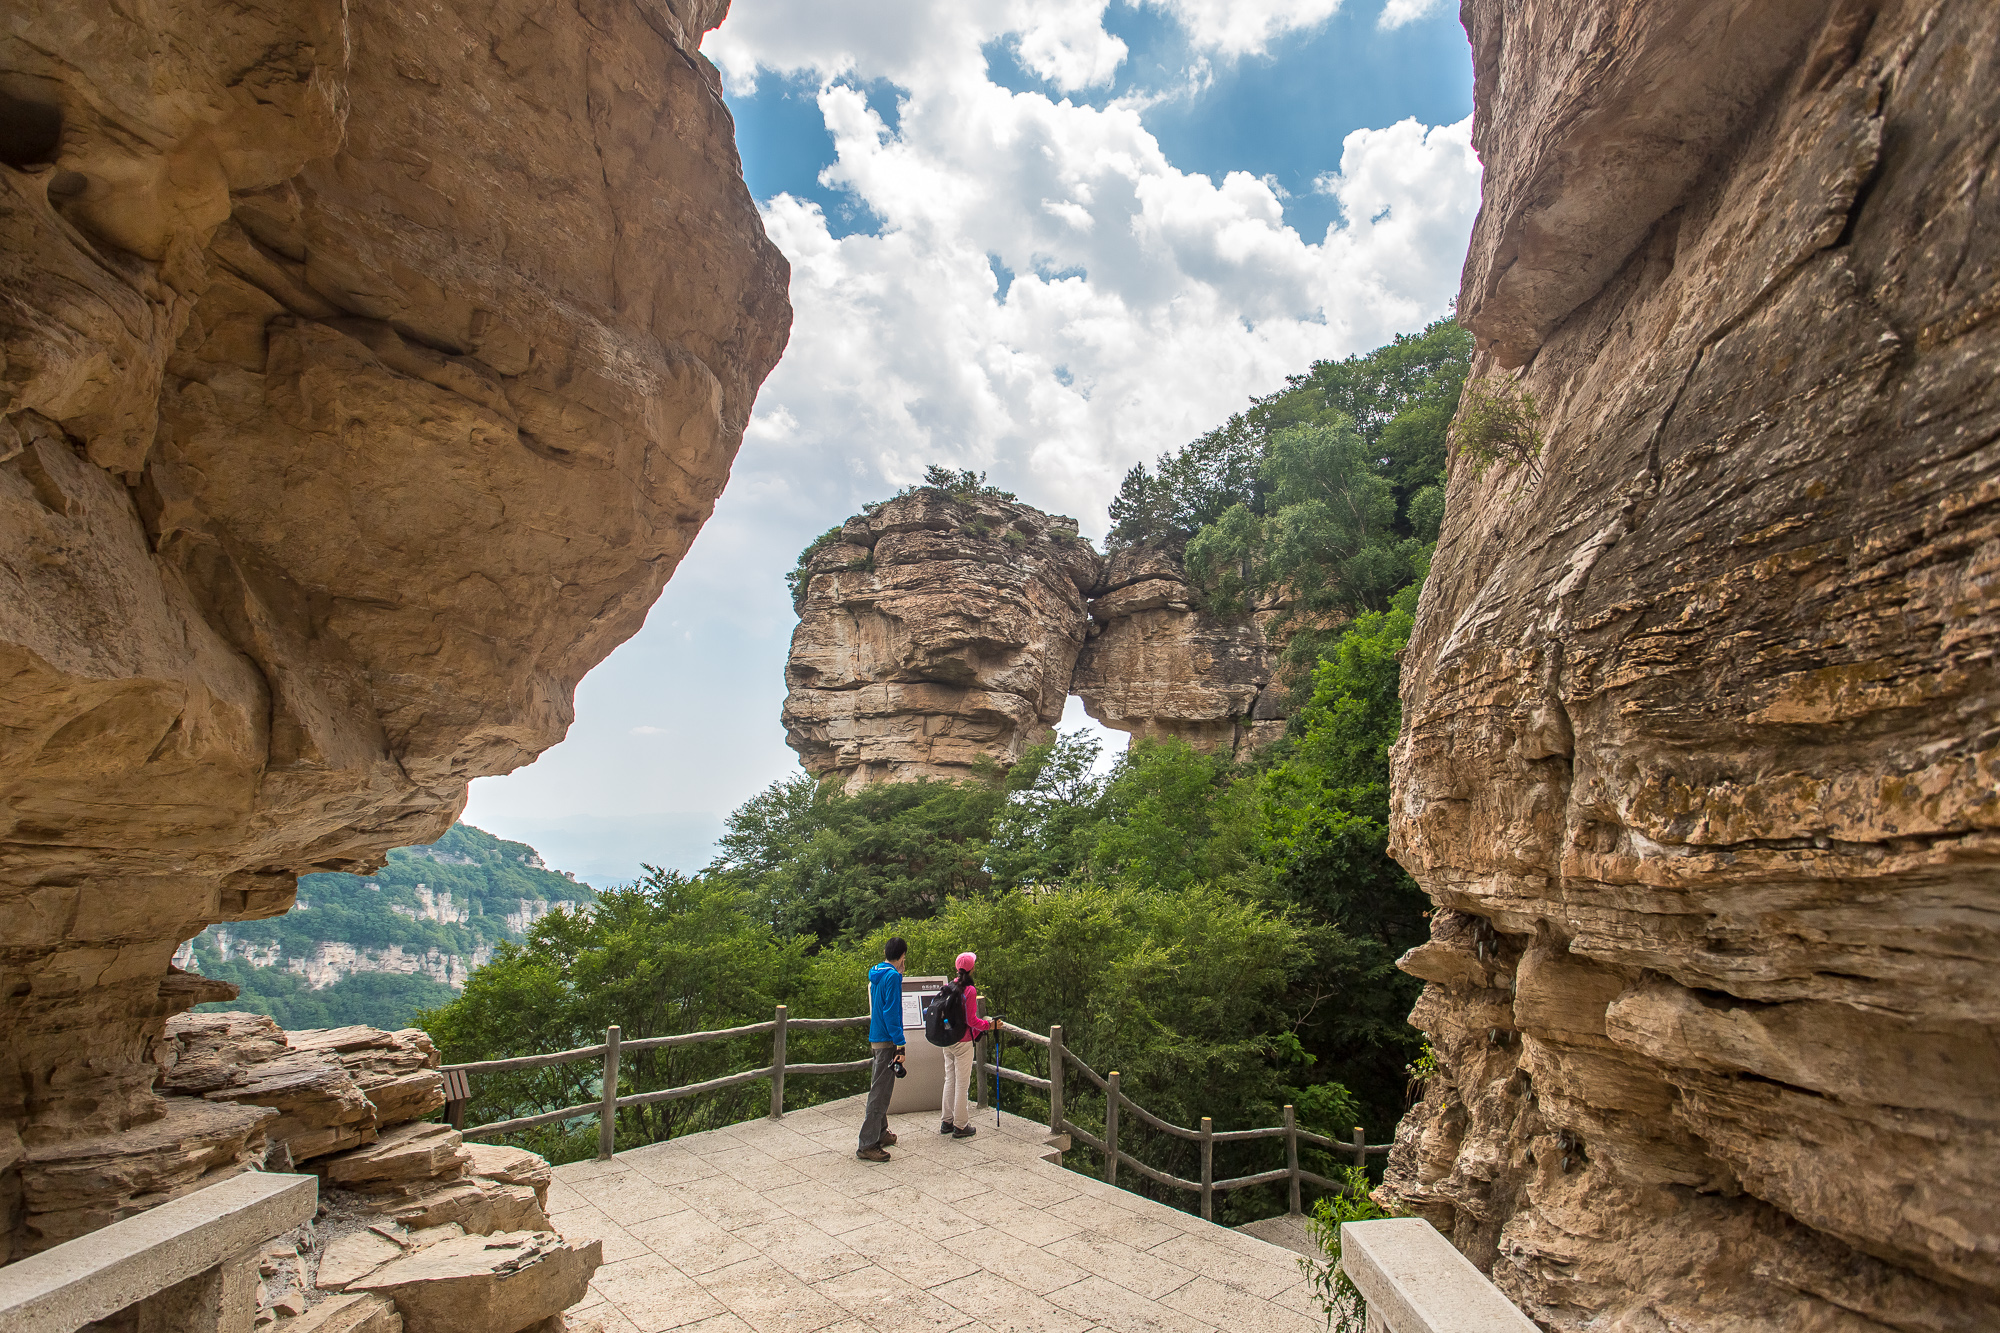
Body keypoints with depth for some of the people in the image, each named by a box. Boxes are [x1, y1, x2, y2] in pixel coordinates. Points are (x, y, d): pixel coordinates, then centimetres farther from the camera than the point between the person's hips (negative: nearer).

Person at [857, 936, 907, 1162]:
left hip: (876, 1039, 9)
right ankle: (867, 1145, -2)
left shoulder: (876, 975, 10)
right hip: (887, 1041, -9)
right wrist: (900, 1044, -21)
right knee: (880, 1091, -5)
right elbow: (891, 1012, -21)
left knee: (880, 1087, 20)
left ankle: (880, 1132, 33)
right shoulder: (893, 976, -16)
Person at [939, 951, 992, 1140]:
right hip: (963, 1041, -6)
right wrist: (988, 1025, -2)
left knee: (949, 1080, 16)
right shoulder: (970, 990, -17)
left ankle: (947, 1122, 24)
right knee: (962, 1083, 3)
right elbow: (971, 1020, -16)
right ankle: (960, 1126, 10)